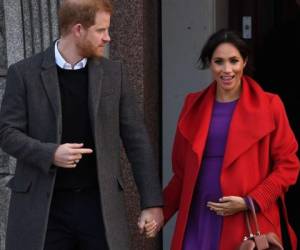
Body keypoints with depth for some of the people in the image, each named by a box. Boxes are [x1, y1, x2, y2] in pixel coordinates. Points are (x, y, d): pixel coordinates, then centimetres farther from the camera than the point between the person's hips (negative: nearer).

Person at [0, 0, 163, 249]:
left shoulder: (113, 73, 5)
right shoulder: (25, 73, -2)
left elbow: (136, 139, 5)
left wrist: (152, 202, 1)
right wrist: (49, 154, -19)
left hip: (100, 203, 2)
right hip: (43, 205, -2)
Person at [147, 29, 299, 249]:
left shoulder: (269, 105, -3)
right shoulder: (194, 104, 7)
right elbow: (182, 170, 11)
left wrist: (250, 202, -11)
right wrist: (162, 211, 3)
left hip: (248, 223, -2)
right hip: (198, 220, 2)